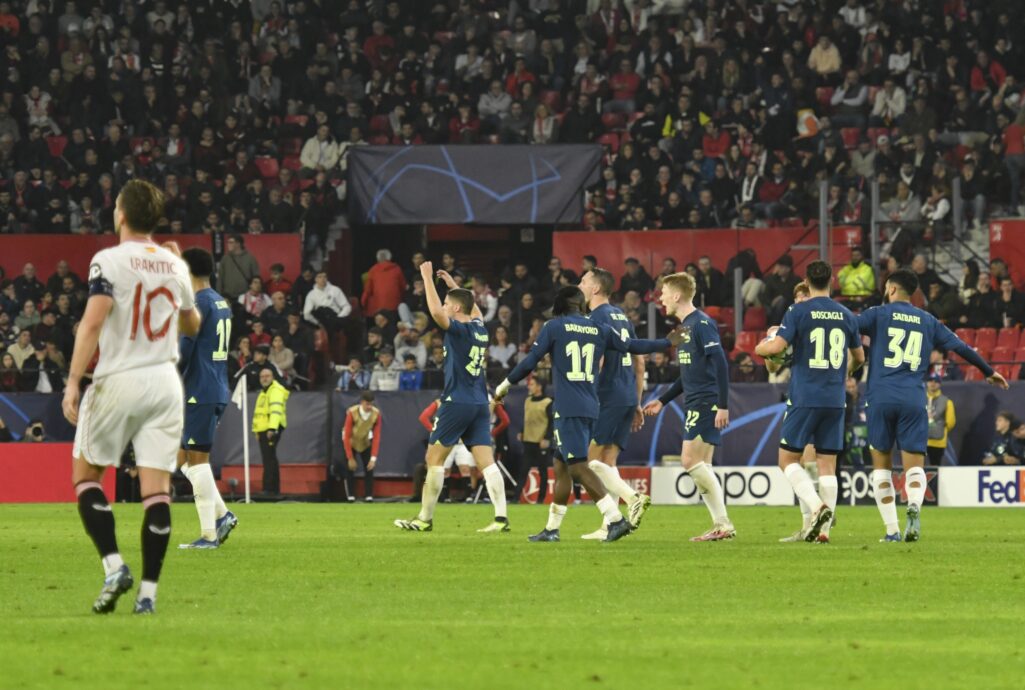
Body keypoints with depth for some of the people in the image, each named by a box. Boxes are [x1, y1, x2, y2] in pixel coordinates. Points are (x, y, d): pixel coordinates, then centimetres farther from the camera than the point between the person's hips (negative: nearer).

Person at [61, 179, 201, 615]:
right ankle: (148, 591, -3)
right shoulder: (173, 265, 9)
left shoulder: (109, 261, -7)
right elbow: (192, 325, 25)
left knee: (85, 474, 10)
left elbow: (92, 323, -18)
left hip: (118, 382, -4)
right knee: (157, 489, 1)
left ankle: (114, 566, -7)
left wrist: (73, 381, -18)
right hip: (165, 383, 4)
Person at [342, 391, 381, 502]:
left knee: (369, 467, -9)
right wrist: (350, 458, -26)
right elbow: (347, 436, -27)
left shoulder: (376, 414, -24)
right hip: (351, 442, -2)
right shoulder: (352, 413, -31)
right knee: (349, 468, -10)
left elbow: (376, 437, -20)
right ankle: (351, 496, -1)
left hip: (365, 442, 2)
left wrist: (373, 458, -24)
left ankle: (368, 496, -3)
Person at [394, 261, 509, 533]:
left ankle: (425, 519, 5)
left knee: (434, 458, 3)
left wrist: (428, 278, -16)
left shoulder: (459, 330, -11)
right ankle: (501, 517, -11)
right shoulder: (479, 327, 11)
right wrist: (452, 283, 38)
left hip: (457, 403, -7)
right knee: (487, 462, 0)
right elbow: (474, 308, 34)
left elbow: (436, 312, -27)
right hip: (480, 404, 7)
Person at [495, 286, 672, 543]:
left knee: (578, 467, -11)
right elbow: (633, 346, 17)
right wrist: (669, 343, 29)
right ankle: (552, 529, 19)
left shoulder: (554, 327, -1)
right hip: (591, 408, 6)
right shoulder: (599, 330, 11)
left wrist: (505, 384, 11)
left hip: (568, 409, -6)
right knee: (562, 466, 15)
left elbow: (530, 361, -2)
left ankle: (616, 518, -23)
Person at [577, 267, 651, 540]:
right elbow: (639, 362, 20)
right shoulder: (621, 316, 17)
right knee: (607, 461, 9)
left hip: (608, 396, -8)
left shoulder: (598, 316, -8)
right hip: (628, 396, 8)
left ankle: (633, 498, -21)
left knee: (592, 460, -6)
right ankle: (608, 526, 5)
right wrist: (637, 403, 23)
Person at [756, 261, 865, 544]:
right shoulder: (846, 315, 8)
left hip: (804, 399, -4)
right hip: (835, 400, 4)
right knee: (827, 465, 7)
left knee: (788, 459, 4)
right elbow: (859, 357, 19)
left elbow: (777, 347, -14)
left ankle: (817, 506, -18)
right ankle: (824, 529, 3)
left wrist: (761, 348, 9)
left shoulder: (799, 311, -6)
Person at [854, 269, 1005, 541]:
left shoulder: (879, 314, 5)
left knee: (882, 465, 10)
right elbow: (962, 348, 18)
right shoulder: (928, 321, 14)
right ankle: (914, 505, -31)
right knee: (914, 466, 1)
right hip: (914, 401, 2)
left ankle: (891, 530, 4)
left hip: (882, 397, -2)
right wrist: (989, 372, 32)